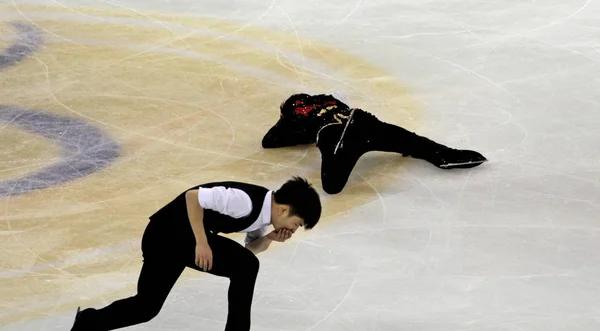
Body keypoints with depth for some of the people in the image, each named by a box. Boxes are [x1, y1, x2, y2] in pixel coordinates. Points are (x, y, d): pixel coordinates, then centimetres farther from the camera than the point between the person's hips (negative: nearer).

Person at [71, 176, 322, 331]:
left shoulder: (264, 208, -1)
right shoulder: (245, 201, -30)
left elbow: (251, 247, 14)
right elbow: (193, 197, -30)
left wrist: (270, 238, -7)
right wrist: (201, 243, -27)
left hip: (190, 235, 9)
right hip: (167, 233, -9)